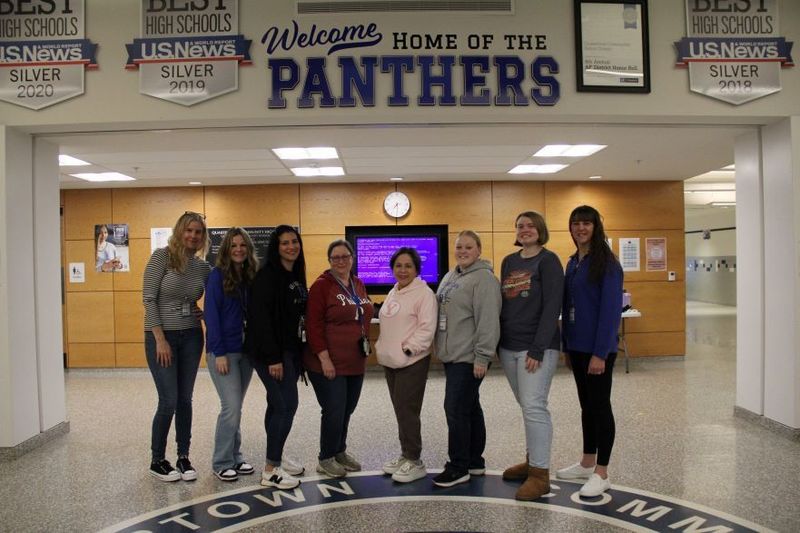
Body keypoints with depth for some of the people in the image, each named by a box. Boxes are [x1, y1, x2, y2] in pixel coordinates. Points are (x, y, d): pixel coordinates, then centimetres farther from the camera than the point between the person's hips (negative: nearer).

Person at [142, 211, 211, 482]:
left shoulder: (203, 267, 4)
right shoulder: (162, 256, -9)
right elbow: (148, 298, -12)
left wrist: (206, 313, -3)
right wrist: (160, 339, -15)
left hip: (191, 337, 4)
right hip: (161, 337, -4)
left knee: (185, 400, 9)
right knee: (169, 401, -4)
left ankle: (184, 457, 22)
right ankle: (157, 460, 16)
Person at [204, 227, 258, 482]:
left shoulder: (251, 276, 8)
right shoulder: (217, 275, -8)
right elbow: (211, 314, -12)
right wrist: (219, 353, -16)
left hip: (246, 350, 5)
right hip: (223, 351, -5)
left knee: (235, 407, 12)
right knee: (231, 406, -7)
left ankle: (235, 456, 24)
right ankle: (222, 462, 7)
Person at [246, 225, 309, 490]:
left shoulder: (296, 275, 12)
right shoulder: (268, 275, -13)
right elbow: (261, 318, -19)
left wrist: (300, 353, 12)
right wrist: (273, 358, -21)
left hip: (291, 350, 8)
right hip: (273, 352, -8)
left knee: (278, 405, 15)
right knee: (287, 405, -8)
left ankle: (276, 456, 27)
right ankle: (271, 470, 1)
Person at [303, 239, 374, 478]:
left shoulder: (359, 285, 10)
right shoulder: (322, 285, -10)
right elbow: (314, 325, -15)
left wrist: (366, 347, 16)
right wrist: (324, 358, -19)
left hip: (355, 362, 7)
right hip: (329, 363, -6)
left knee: (347, 409, 14)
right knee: (334, 411, -2)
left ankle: (340, 451, 33)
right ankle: (326, 459, 18)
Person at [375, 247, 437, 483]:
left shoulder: (424, 293, -11)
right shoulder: (393, 293, 15)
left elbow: (427, 328, -18)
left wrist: (408, 349, -20)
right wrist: (382, 347, 13)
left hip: (412, 362, -8)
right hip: (391, 362, 8)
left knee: (407, 410, -6)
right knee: (400, 410, 14)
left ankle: (415, 462, 6)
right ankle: (406, 454, 26)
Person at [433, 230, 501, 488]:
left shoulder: (483, 278, -13)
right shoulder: (449, 276, 15)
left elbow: (488, 319, -20)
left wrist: (482, 356, -22)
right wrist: (442, 348, 21)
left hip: (468, 358, -9)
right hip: (451, 355, 9)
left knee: (456, 409, -7)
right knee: (470, 408, 15)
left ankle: (459, 467, 6)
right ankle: (474, 462, 26)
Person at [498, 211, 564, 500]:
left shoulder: (548, 261, -6)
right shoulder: (508, 262, 13)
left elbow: (552, 307, -13)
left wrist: (538, 349, -18)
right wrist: (498, 341, 9)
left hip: (536, 346, -6)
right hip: (509, 346, 6)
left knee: (534, 406, -8)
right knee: (527, 406, 14)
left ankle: (540, 475, -1)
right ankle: (532, 460, 27)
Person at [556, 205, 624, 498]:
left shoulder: (606, 262, -12)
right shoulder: (573, 262, 11)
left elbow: (611, 308, -17)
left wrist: (600, 352, -21)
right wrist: (566, 344, 10)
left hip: (597, 347, -7)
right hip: (576, 345, 7)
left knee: (600, 405, 2)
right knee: (586, 405, 16)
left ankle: (601, 474, 12)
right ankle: (587, 463, 29)